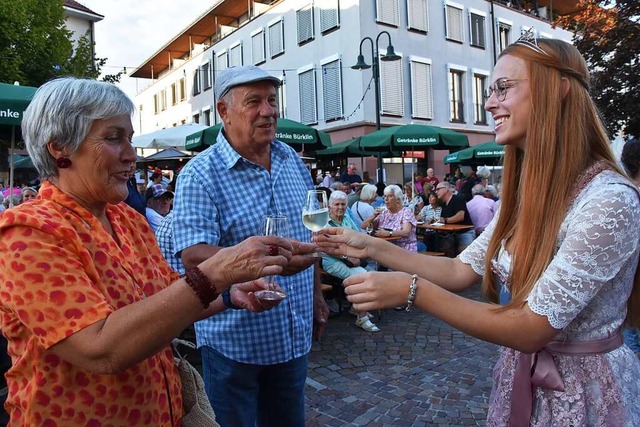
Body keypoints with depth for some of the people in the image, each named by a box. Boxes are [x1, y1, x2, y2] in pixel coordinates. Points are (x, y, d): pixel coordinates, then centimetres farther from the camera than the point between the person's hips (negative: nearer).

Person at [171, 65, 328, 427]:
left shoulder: (292, 160, 4)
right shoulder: (201, 175, -15)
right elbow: (193, 255, -25)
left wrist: (317, 295, 13)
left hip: (295, 337, 6)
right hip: (234, 342, -5)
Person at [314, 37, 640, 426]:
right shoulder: (526, 194, 0)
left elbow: (533, 329, -27)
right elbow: (461, 272, 1)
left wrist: (413, 290, -30)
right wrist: (372, 247, -4)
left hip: (582, 392, -7)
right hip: (520, 374, 7)